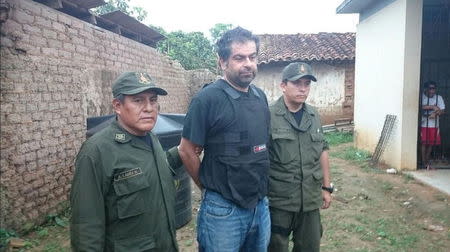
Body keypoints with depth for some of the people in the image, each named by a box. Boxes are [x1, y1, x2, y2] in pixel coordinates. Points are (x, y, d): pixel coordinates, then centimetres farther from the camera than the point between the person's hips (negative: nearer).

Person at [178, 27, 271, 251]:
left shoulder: (260, 97, 5)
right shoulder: (207, 98, -14)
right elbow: (186, 151, -11)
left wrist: (258, 188, 12)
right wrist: (208, 187, -1)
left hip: (261, 205, 6)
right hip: (223, 210, -6)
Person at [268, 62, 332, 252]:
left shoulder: (314, 115, 6)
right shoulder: (269, 116, -12)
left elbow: (322, 151, 14)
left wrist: (326, 187, 14)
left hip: (311, 200, 5)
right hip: (278, 201, -5)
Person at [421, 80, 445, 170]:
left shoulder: (439, 97, 4)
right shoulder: (422, 96, -4)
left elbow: (442, 110, 1)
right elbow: (421, 107, -19)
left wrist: (435, 113, -18)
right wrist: (432, 106, -19)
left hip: (434, 125, 3)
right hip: (424, 124, -3)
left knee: (431, 143, 8)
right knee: (424, 143, -2)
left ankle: (427, 160, 21)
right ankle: (423, 162, 5)